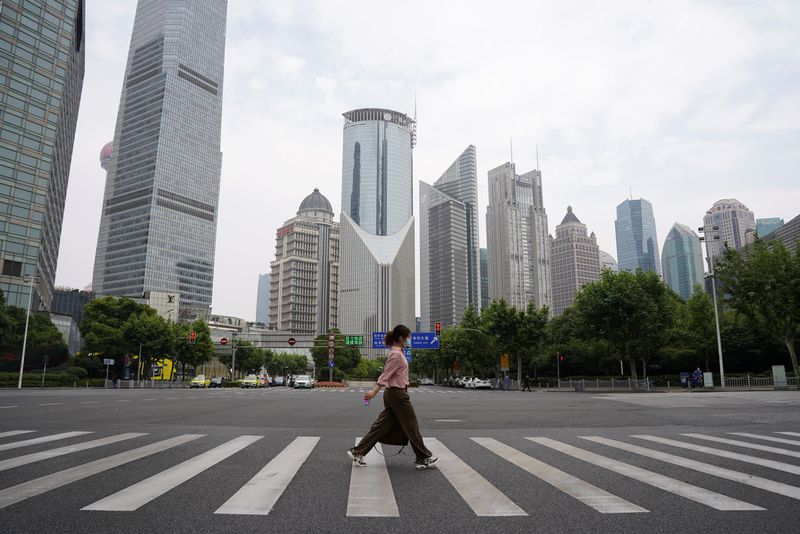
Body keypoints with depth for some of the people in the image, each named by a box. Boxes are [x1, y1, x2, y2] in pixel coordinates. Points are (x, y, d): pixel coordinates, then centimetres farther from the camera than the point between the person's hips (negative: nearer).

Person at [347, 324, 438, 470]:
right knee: (411, 426, 3)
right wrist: (374, 391, -24)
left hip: (393, 393, 10)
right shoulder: (397, 355, -18)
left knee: (382, 425, 10)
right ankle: (424, 458, 15)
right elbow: (386, 374, -22)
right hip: (397, 394, -10)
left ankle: (358, 452, 12)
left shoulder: (396, 352, 12)